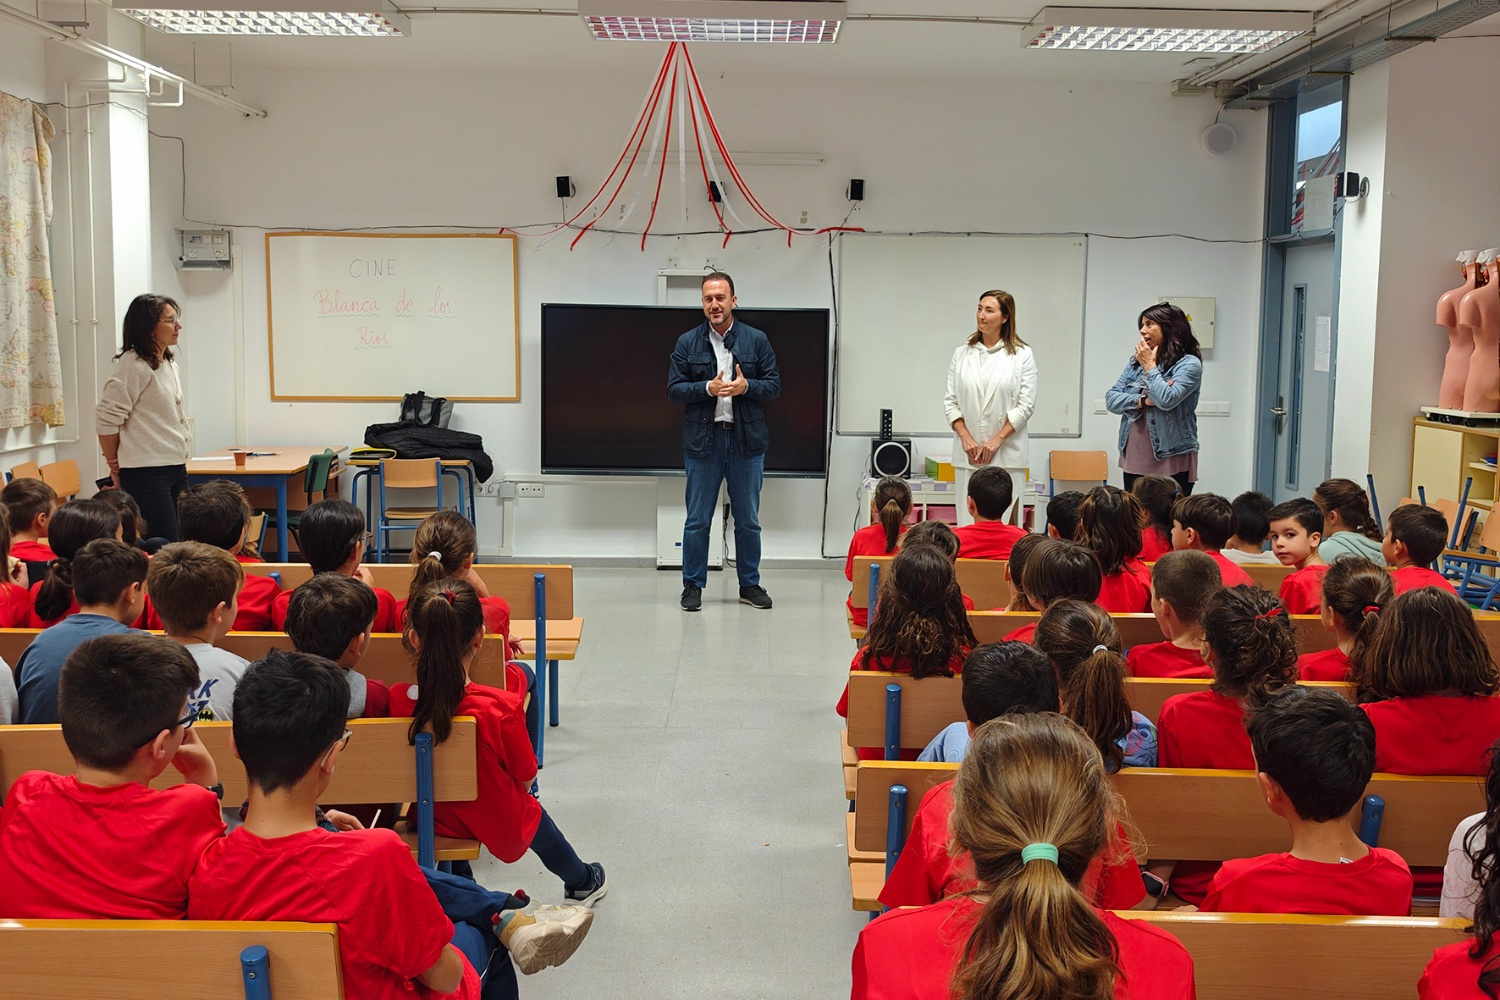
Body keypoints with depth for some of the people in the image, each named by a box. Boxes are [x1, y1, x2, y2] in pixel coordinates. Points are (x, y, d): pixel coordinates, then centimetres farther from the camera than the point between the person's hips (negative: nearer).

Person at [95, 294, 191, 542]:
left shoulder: (169, 364, 14)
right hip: (146, 472, -9)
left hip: (176, 466, 9)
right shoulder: (133, 365, -13)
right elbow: (107, 419, -14)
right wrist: (115, 466, -4)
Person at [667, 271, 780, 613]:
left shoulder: (757, 340, 4)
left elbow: (774, 385, 3)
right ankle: (693, 585, 15)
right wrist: (708, 388, -16)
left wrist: (746, 386, -15)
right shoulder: (687, 343, 3)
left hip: (747, 440, 1)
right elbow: (674, 389, -1)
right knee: (697, 520, 5)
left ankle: (750, 584, 21)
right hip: (702, 440, -1)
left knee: (748, 520, 9)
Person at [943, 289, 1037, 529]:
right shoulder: (962, 354, 9)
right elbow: (950, 401, 7)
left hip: (1006, 454, -2)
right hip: (968, 454, 3)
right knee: (969, 522, 3)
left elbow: (1026, 405, -4)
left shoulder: (1022, 355, 1)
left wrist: (997, 441, -11)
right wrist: (966, 438, -5)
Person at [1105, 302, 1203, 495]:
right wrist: (1143, 401, -11)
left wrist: (1149, 366, -7)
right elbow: (1111, 399, 6)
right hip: (1134, 461, 6)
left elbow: (1167, 400, -19)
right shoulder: (1135, 363, 13)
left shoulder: (1189, 364, -5)